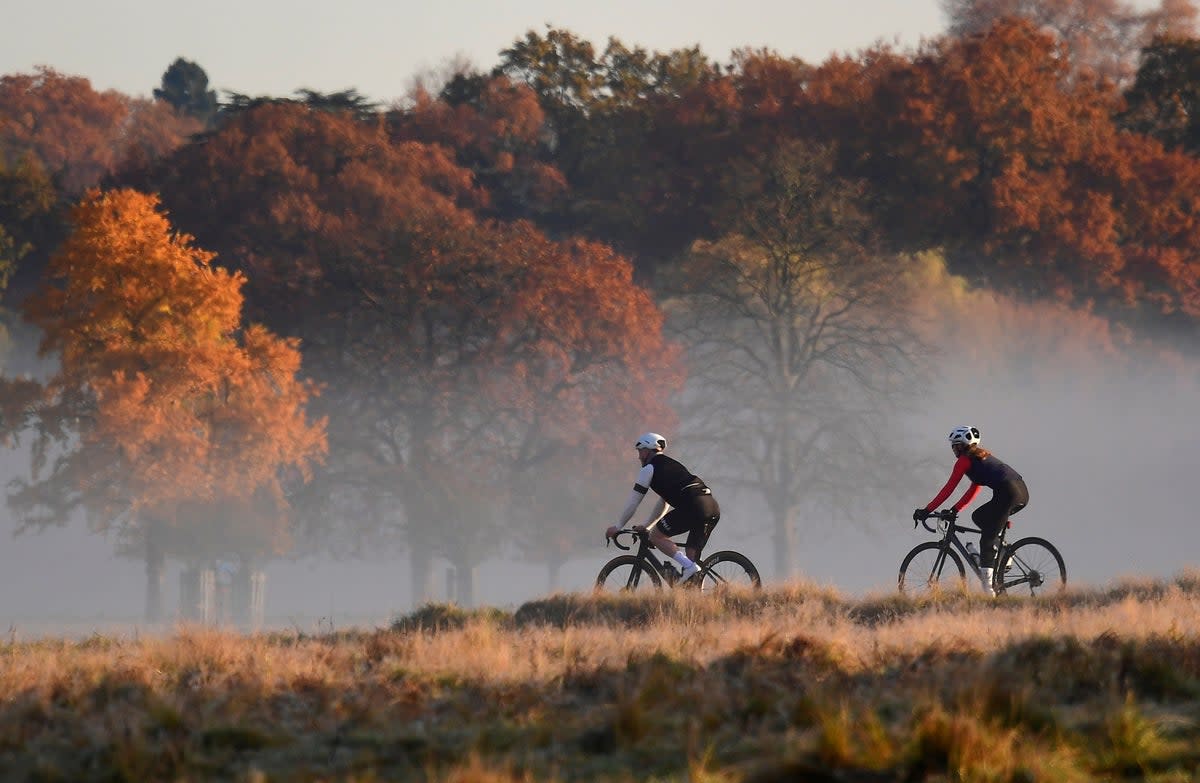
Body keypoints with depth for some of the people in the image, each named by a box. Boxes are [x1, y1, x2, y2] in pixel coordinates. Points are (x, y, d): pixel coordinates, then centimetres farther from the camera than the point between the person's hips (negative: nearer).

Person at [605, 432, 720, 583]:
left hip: (693, 506, -8)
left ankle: (688, 565, -9)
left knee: (656, 536, 5)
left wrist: (617, 527, 22)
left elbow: (633, 503, 11)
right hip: (713, 507, 8)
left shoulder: (649, 468, 8)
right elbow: (663, 503, 40)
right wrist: (646, 526, 44)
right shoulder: (672, 464, 33)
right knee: (691, 554, 14)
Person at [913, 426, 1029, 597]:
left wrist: (927, 511, 7)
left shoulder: (964, 460, 4)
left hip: (1008, 493, -9)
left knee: (986, 541, -4)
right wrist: (954, 510, 29)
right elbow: (972, 491, 32)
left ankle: (988, 589, -11)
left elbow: (948, 489, 2)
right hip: (1022, 492, 9)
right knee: (978, 517, 25)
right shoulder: (981, 456, 30)